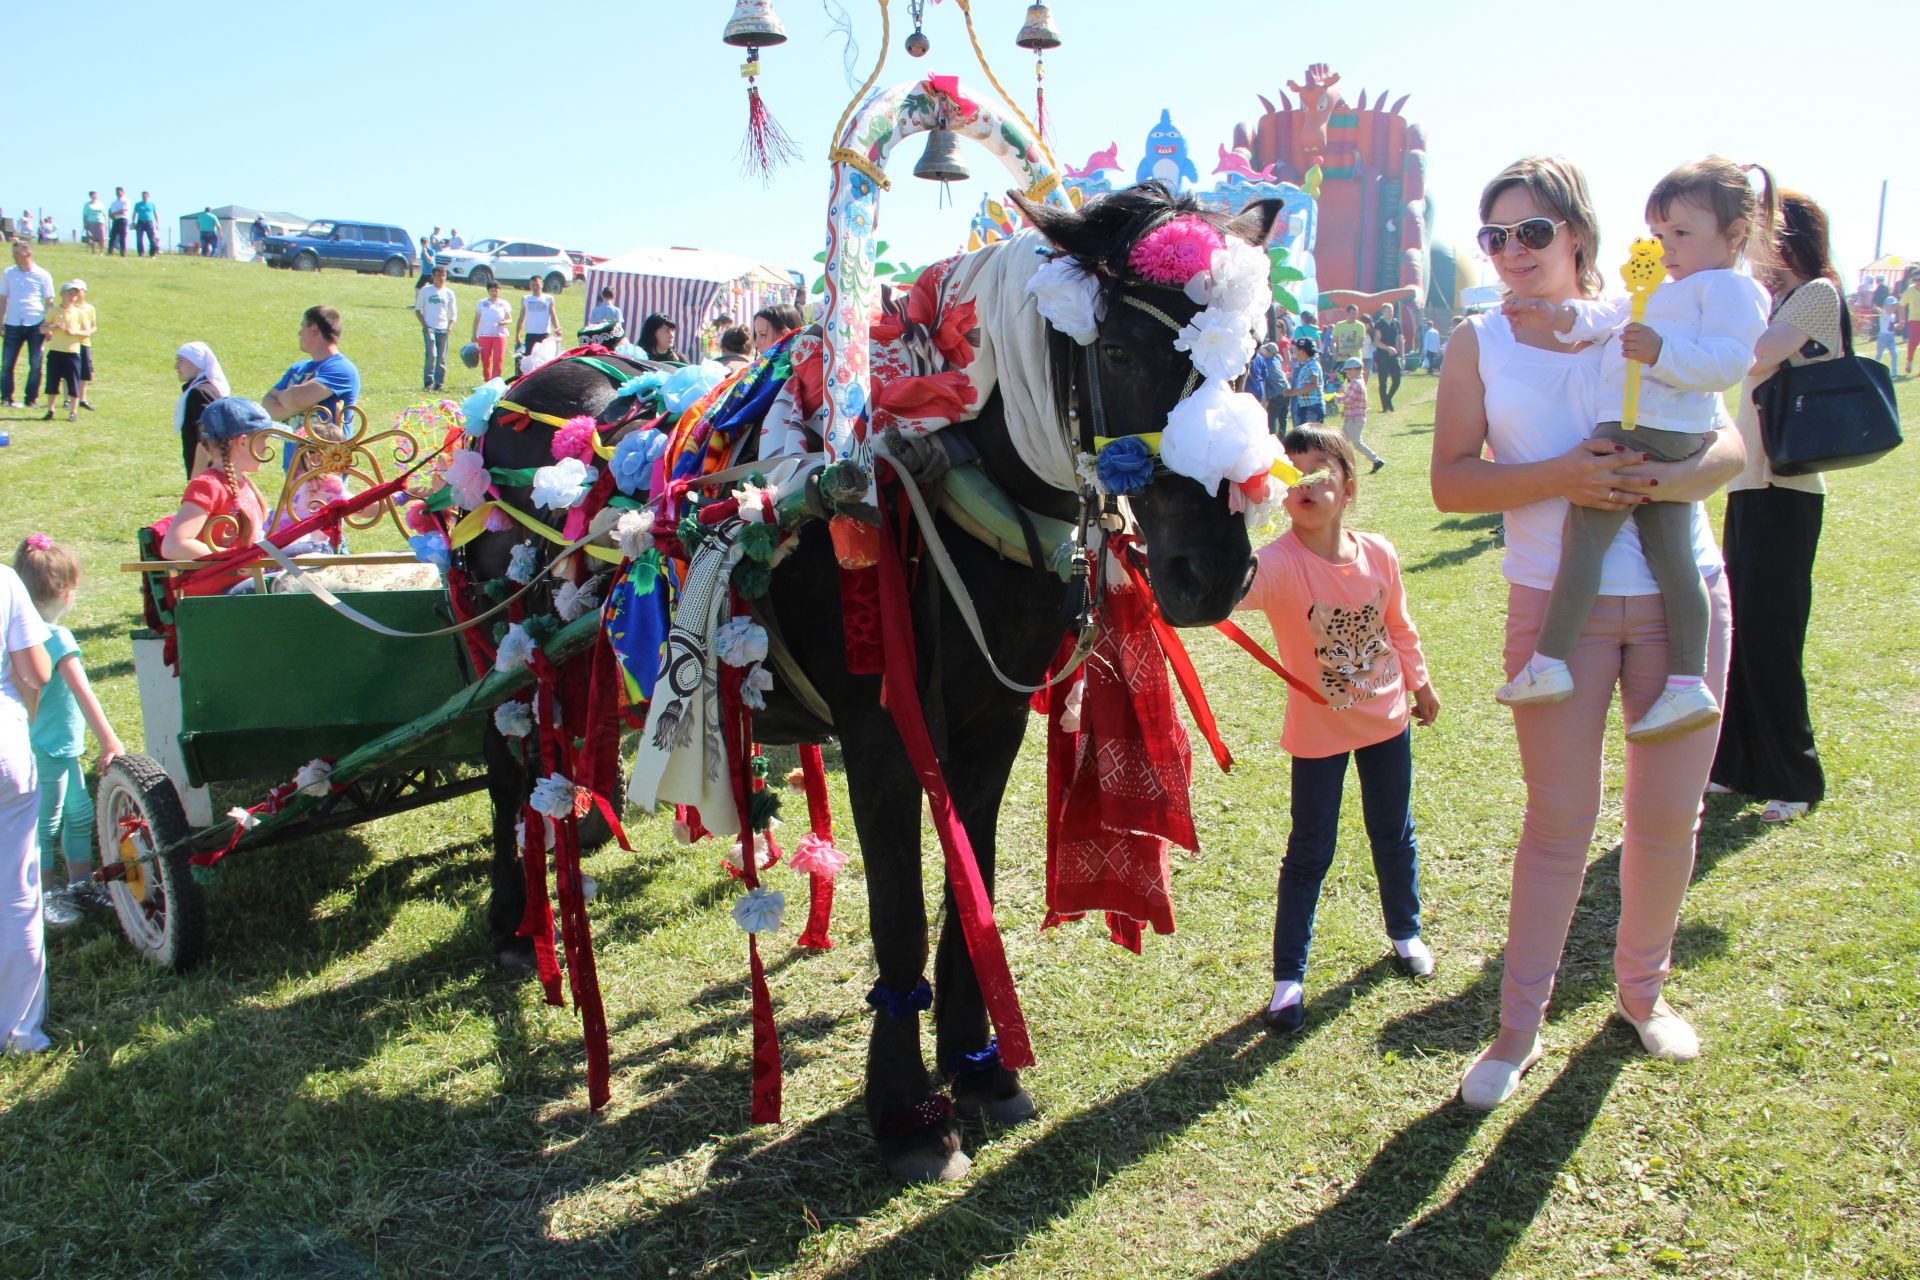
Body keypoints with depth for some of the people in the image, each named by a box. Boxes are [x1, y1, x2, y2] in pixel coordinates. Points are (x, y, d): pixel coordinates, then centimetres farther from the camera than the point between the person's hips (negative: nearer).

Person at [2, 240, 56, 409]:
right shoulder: (8, 274, 7)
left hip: (36, 325, -2)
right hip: (13, 325, 2)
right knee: (6, 363, -2)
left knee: (35, 365, 1)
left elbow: (49, 301, 4)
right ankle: (6, 397, 7)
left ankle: (31, 399, 10)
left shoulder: (42, 275, 1)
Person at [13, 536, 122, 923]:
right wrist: (109, 741, -25)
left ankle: (80, 883, 32)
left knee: (80, 814, 20)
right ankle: (41, 899, 15)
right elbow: (83, 694, -26)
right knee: (47, 826, 4)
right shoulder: (57, 638, -23)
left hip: (61, 748, 9)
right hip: (47, 750, -9)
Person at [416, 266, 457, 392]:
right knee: (431, 354, -17)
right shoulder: (425, 290, 3)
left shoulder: (449, 293, 10)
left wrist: (450, 326, -3)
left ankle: (439, 383, 10)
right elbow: (417, 309, 5)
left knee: (441, 358, 3)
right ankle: (428, 382, -12)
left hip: (443, 329, 3)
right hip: (429, 328, -3)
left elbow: (453, 313, 15)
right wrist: (424, 326, -6)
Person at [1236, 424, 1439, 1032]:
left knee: (1394, 836, 20)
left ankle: (1406, 932, 44)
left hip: (1387, 717, 4)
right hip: (1318, 731, -4)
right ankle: (1288, 977, 15)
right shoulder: (1281, 562, -23)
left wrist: (1420, 682, 19)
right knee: (1309, 854, 3)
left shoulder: (1378, 554, -10)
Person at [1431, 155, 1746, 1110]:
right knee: (1559, 819, 1)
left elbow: (1730, 445, 1)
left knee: (1669, 812, 9)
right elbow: (1450, 484, -7)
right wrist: (1559, 476, -21)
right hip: (1557, 602, -2)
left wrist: (1675, 477, -21)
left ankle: (1642, 986, 33)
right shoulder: (1478, 343, 1)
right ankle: (1519, 1026, 15)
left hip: (1682, 592, 2)